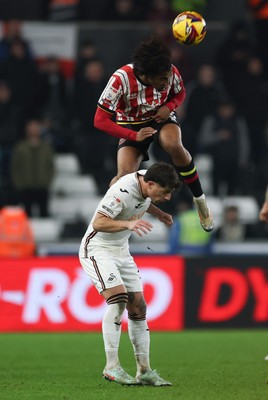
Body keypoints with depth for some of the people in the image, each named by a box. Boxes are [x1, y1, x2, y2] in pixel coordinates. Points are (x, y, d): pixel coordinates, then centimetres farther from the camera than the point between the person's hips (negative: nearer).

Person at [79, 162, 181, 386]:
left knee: (138, 306, 1)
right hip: (98, 248, -9)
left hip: (121, 250, 9)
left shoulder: (147, 178, -2)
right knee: (118, 298, -24)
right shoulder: (122, 192, -29)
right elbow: (98, 223, -33)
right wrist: (128, 224, -45)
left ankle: (144, 371, 5)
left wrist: (159, 214, 15)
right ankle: (111, 366, -22)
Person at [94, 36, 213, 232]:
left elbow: (180, 93, 3)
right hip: (132, 126, -1)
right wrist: (134, 136, -30)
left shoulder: (171, 72, -23)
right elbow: (100, 120, -25)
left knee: (174, 145, -34)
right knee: (125, 175, -24)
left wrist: (169, 107, -19)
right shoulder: (121, 79, -32)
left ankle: (200, 199, -17)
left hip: (161, 118, 1)